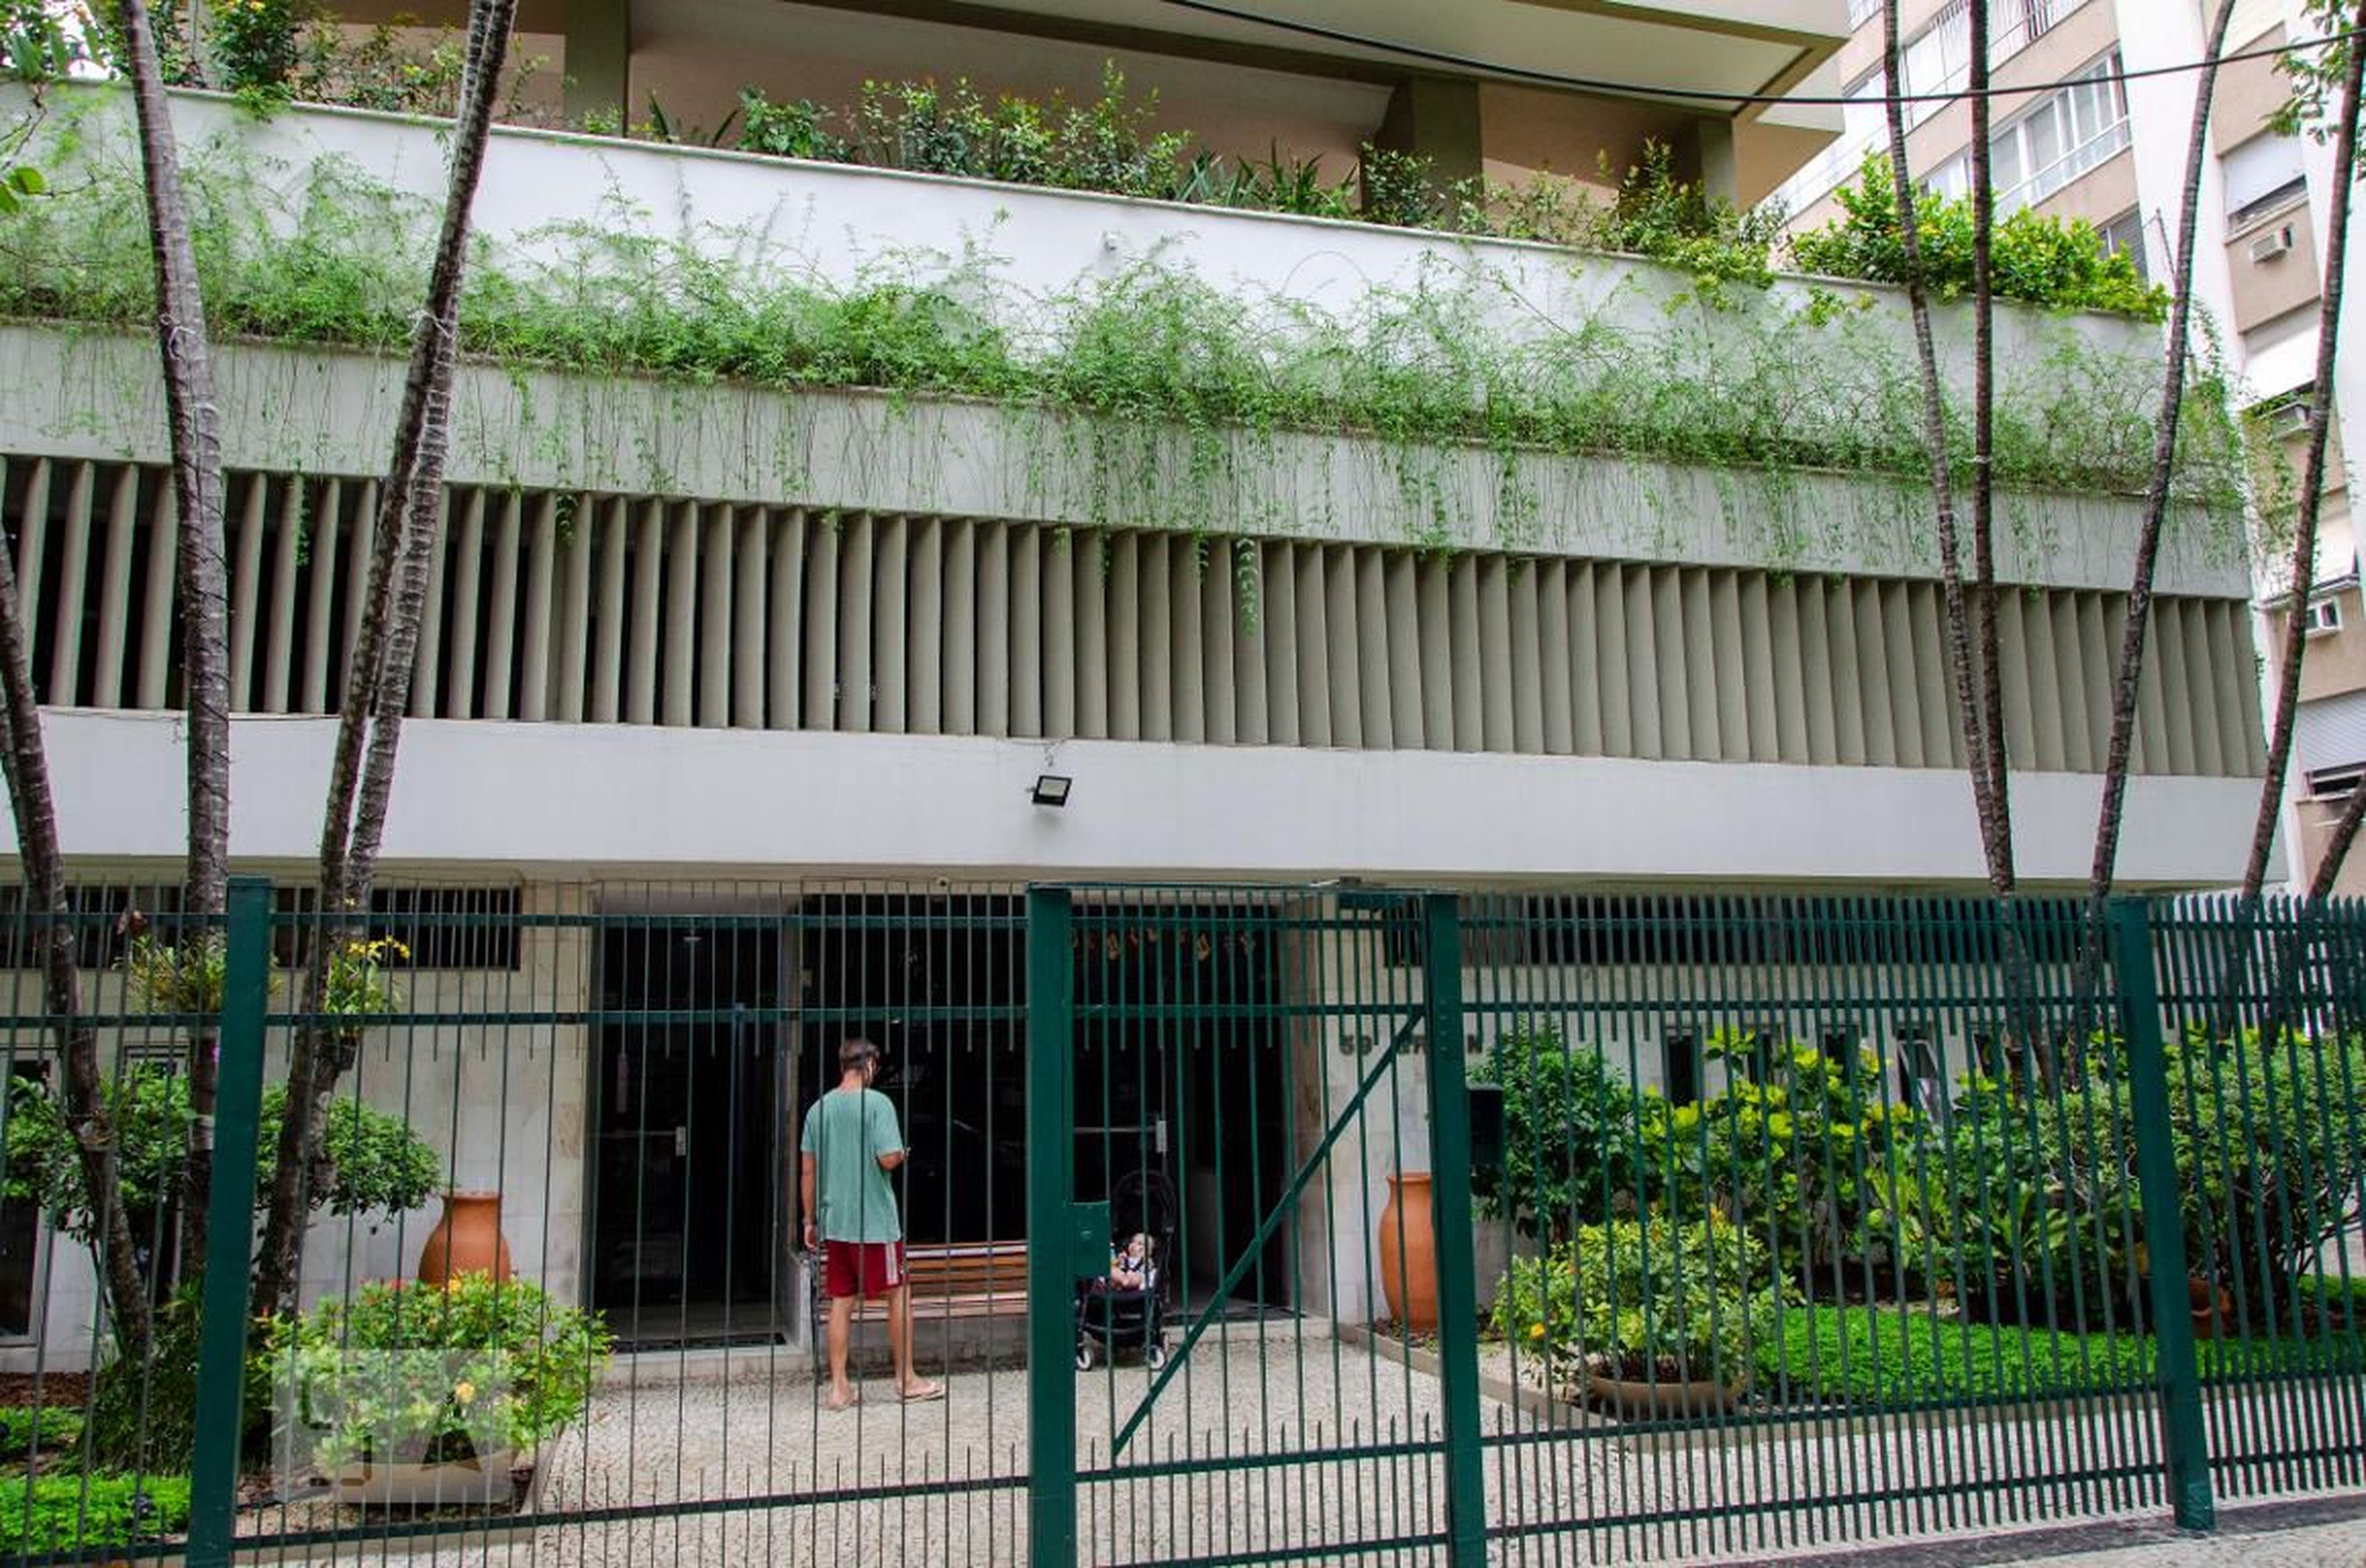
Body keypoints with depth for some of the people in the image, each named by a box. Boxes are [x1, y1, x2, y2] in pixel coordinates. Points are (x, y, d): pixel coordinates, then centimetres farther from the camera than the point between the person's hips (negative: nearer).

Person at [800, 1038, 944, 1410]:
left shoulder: (819, 1109, 6)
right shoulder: (877, 1103, -11)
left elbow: (808, 1171, 9)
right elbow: (889, 1159, -18)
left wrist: (810, 1220, 16)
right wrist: (903, 1154, 5)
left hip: (834, 1221, 5)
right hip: (874, 1219, -5)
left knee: (841, 1302, 9)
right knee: (898, 1294, 8)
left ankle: (839, 1387, 10)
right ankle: (906, 1378, 15)